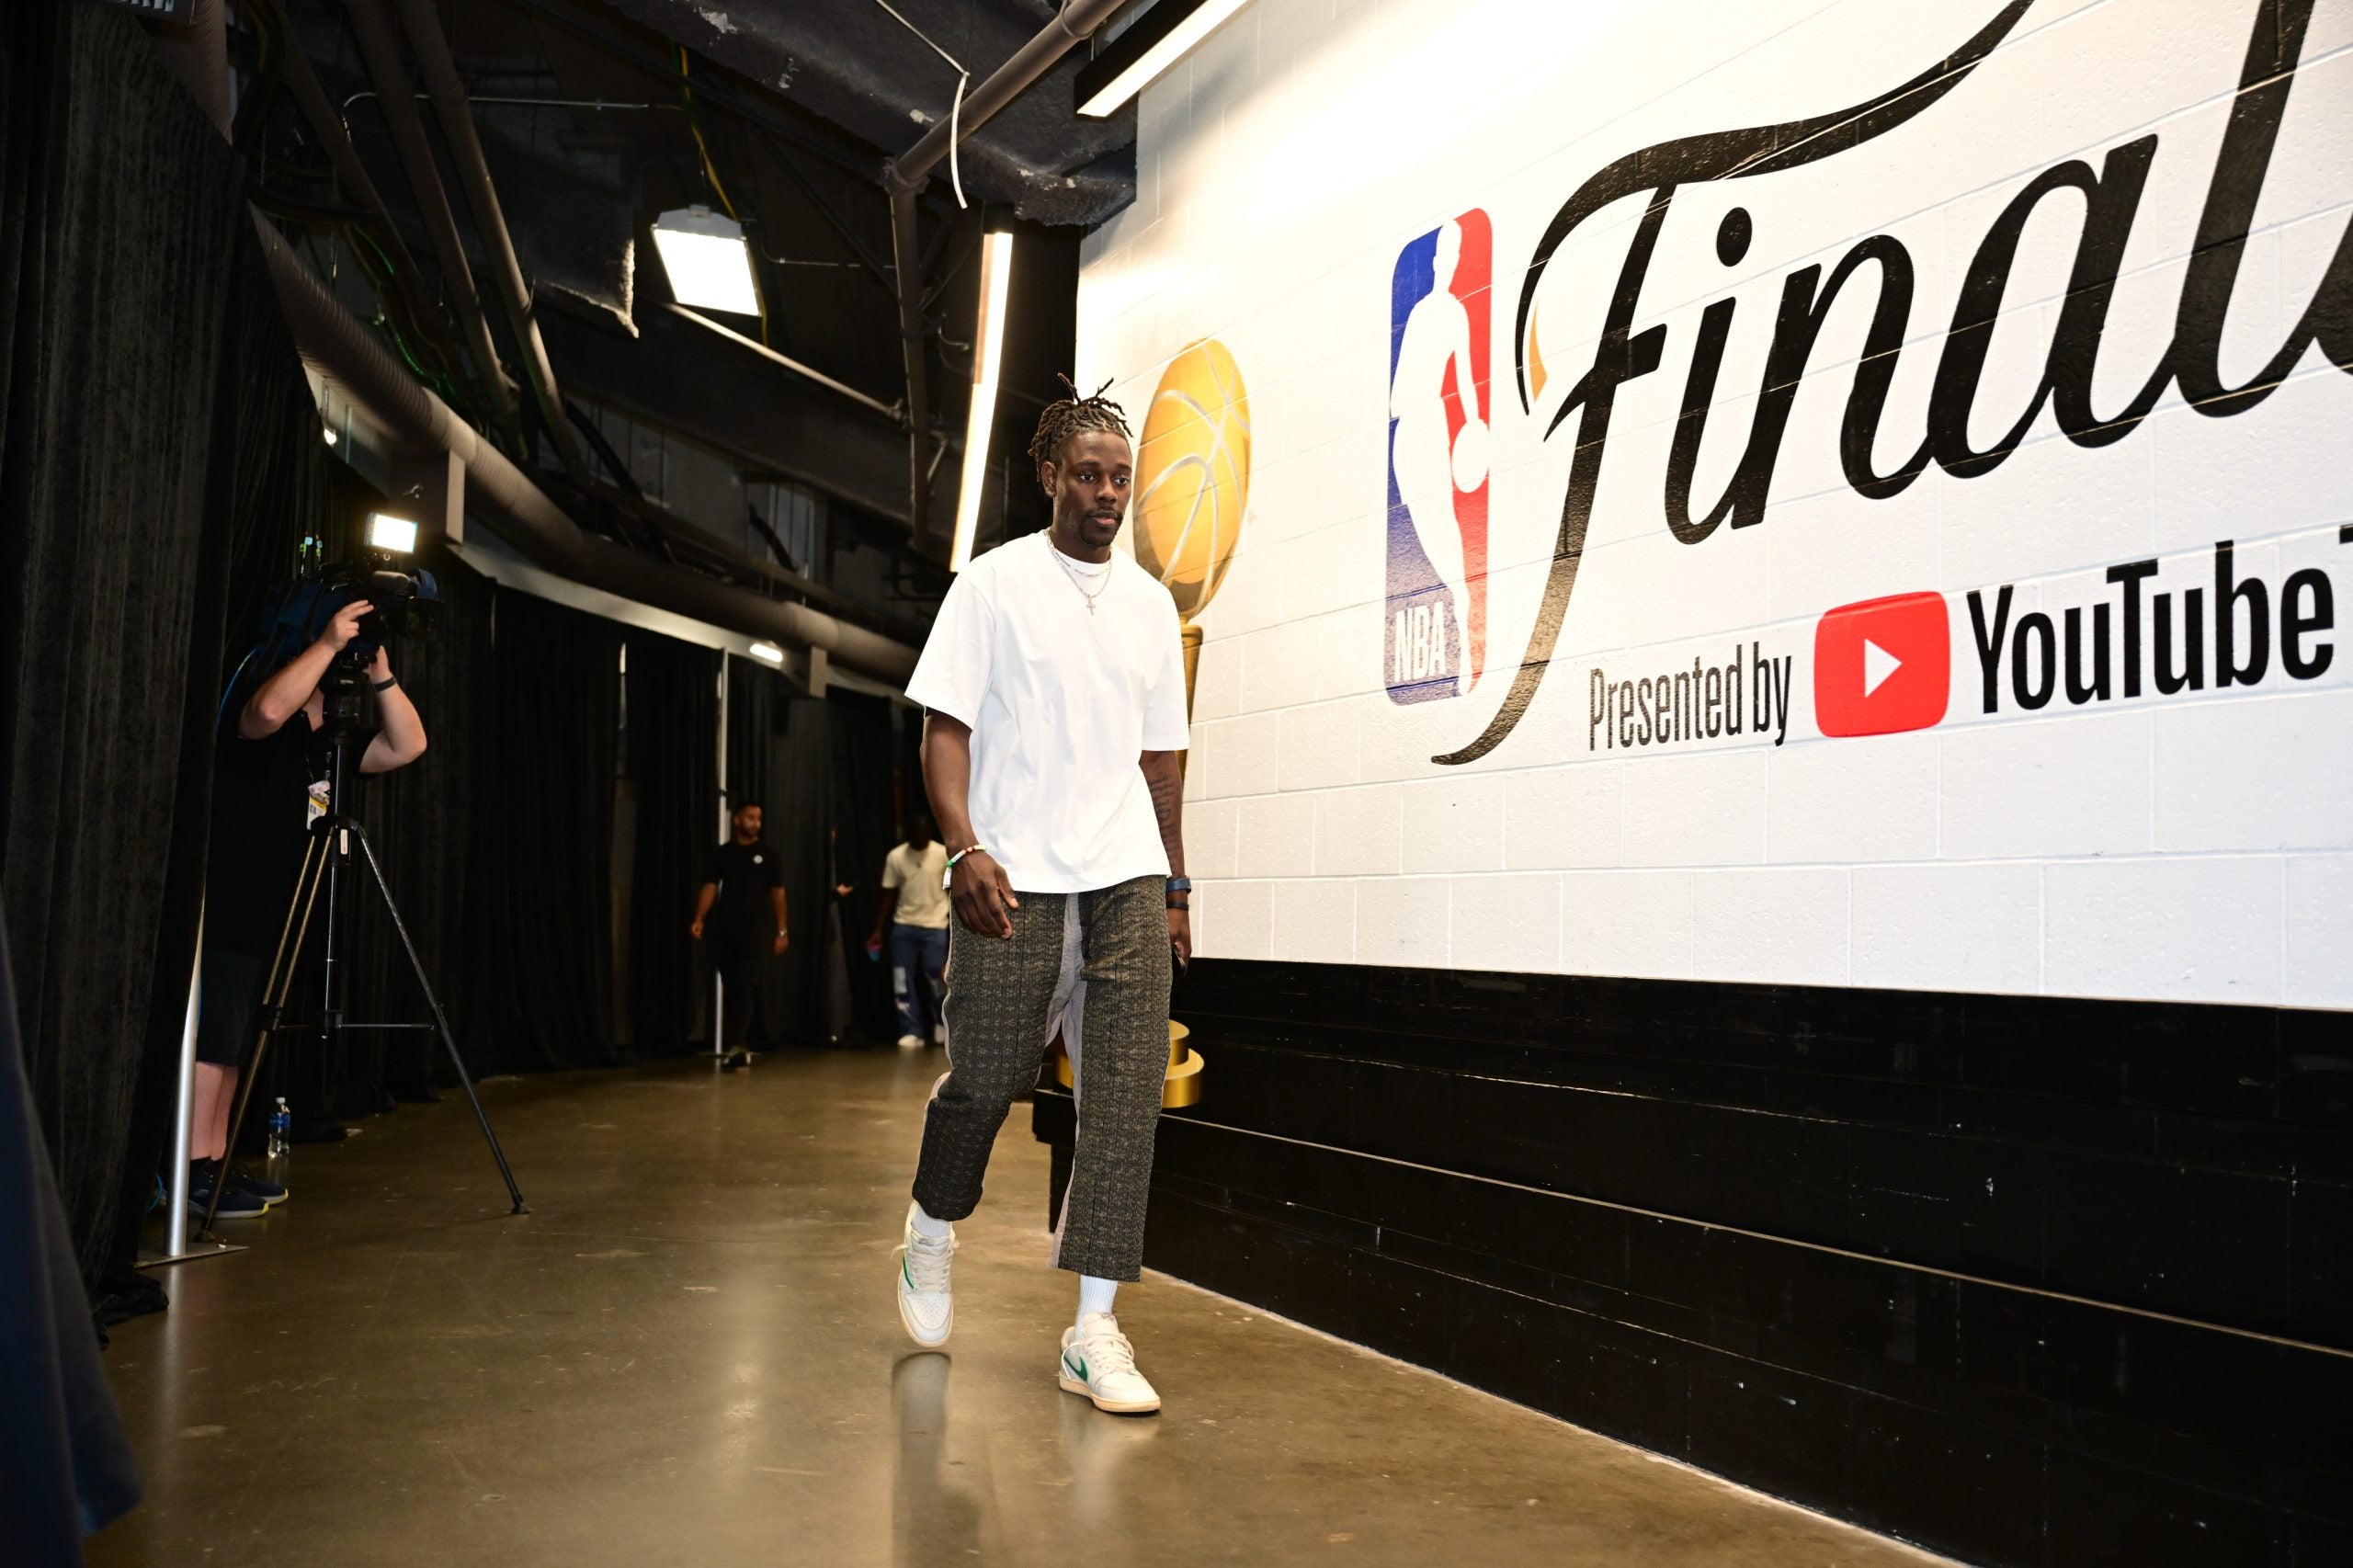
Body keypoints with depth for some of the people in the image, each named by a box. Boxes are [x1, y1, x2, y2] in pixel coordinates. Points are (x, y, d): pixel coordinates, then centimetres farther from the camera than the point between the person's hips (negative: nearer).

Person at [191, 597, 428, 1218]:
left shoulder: (330, 743, 14)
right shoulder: (265, 735, -9)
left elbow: (407, 746, 6)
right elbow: (268, 708, -33)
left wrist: (380, 672, -5)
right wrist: (330, 642, -27)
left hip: (263, 920, 9)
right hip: (219, 915, -8)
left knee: (230, 1046, 11)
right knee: (209, 1042, -8)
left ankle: (215, 1165, 17)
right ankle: (192, 1174, -5)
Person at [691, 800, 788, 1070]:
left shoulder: (768, 855, 5)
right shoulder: (720, 854, 9)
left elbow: (778, 894, 5)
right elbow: (709, 888, 3)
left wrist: (781, 931, 0)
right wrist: (699, 919, -12)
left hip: (756, 930, -3)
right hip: (724, 930, 3)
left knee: (746, 987, -13)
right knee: (730, 988, 6)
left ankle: (736, 1046, -22)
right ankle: (741, 1046, 16)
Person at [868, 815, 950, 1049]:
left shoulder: (944, 855, -4)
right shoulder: (895, 857, 1)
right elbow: (889, 896, 5)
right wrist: (879, 930, 2)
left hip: (935, 926, -2)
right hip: (903, 926, 2)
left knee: (937, 979, -3)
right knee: (902, 981, -2)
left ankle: (941, 1025, 21)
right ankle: (912, 1032, 6)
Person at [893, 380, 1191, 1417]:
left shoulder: (1150, 602, 15)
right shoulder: (995, 583, 3)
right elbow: (944, 726, -2)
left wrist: (1173, 884, 16)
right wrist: (966, 848, -16)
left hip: (1127, 877, 4)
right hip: (1015, 876, -3)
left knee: (1127, 1088, -6)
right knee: (985, 1078, 2)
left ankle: (1094, 1330, 0)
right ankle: (931, 1228, 34)